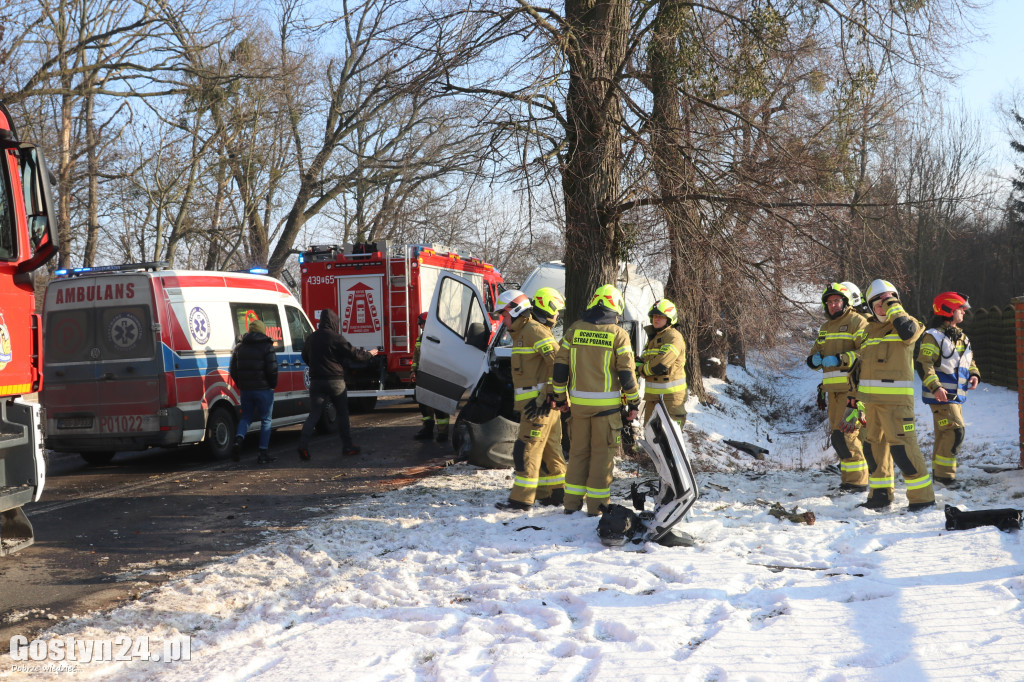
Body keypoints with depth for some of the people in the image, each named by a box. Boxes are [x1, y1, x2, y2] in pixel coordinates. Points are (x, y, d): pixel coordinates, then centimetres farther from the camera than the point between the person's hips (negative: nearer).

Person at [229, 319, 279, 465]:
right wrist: (273, 384, 1)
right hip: (263, 389, -4)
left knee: (246, 417, 18)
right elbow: (272, 370, -14)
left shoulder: (239, 347, 9)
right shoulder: (267, 346, -7)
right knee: (265, 420, 5)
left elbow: (232, 370, 11)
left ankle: (238, 440, -9)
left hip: (246, 390, 4)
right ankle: (263, 453, 3)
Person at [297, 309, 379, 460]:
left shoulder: (311, 338, 7)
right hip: (335, 381, -4)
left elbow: (305, 357, 19)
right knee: (342, 413, 10)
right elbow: (353, 353, -9)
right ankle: (347, 446, 14)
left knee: (313, 414, 4)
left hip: (316, 381, 4)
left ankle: (303, 443, -14)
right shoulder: (336, 338, -11)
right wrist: (369, 354, 9)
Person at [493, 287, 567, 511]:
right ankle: (557, 494, 22)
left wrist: (546, 398, -22)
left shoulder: (534, 330, -14)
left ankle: (521, 499, -4)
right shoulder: (523, 332, 19)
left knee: (527, 451, -7)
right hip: (539, 402, 10)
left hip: (539, 404, -10)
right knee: (549, 449, 15)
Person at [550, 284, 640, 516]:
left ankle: (572, 502, 16)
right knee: (602, 454, 5)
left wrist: (559, 396, 14)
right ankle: (596, 505, 8)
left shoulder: (574, 330, 3)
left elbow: (560, 366, 4)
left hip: (578, 403, 3)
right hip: (606, 404, -3)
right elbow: (626, 373, -6)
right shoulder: (618, 334, -6)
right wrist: (633, 402, 3)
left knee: (578, 451, 12)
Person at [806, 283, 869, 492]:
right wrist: (814, 359, -2)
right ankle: (849, 474, 21)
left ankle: (856, 481, -8)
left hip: (852, 387, -8)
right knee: (837, 435, 11)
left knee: (845, 434, -13)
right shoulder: (825, 328, 22)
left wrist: (839, 359, -23)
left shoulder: (857, 322, -4)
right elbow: (815, 353, 22)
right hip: (834, 389, 8)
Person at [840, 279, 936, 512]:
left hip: (897, 400, -7)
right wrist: (854, 403, 18)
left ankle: (922, 497, -3)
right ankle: (880, 495, 24)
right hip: (871, 401, 7)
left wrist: (894, 306, -14)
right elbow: (859, 369, 22)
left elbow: (908, 330, -29)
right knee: (874, 446, 12)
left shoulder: (905, 325, -1)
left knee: (902, 446, -11)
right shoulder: (869, 332, 18)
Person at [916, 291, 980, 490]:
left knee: (944, 434, 14)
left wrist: (974, 375, 4)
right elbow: (924, 364, -17)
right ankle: (944, 473, -9)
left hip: (955, 395, 9)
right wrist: (935, 386, -27)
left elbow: (969, 361, 26)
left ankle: (938, 472, 23)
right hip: (940, 395, -9)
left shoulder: (961, 337, 17)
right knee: (955, 430, -16)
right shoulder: (933, 336, -11)